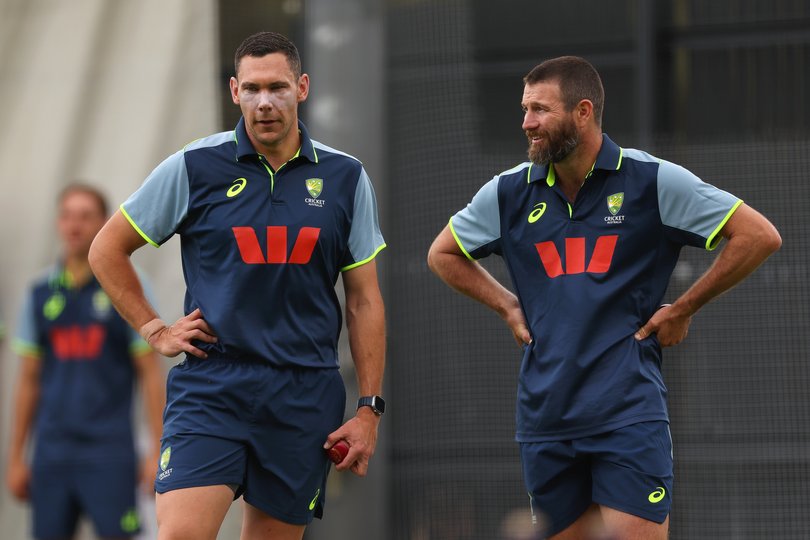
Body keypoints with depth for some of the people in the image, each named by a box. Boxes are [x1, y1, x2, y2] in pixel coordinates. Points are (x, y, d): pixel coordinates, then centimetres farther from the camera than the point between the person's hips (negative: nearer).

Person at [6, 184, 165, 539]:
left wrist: (159, 451, -6)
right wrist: (15, 457, 12)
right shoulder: (41, 294, 10)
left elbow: (150, 373, 0)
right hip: (52, 450, 3)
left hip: (109, 447, -3)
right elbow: (28, 380, 14)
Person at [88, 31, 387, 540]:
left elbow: (364, 300, 9)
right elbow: (107, 250, 12)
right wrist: (155, 330, 6)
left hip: (306, 399, 2)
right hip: (211, 386, -2)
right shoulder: (193, 168, 1)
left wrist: (369, 408, 4)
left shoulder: (345, 178, 6)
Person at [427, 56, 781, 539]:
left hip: (629, 412, -4)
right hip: (545, 418, 4)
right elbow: (442, 254, 24)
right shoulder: (510, 192, 7)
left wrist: (683, 309, -2)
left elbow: (760, 236, -4)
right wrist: (507, 305, 11)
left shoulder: (651, 181, -4)